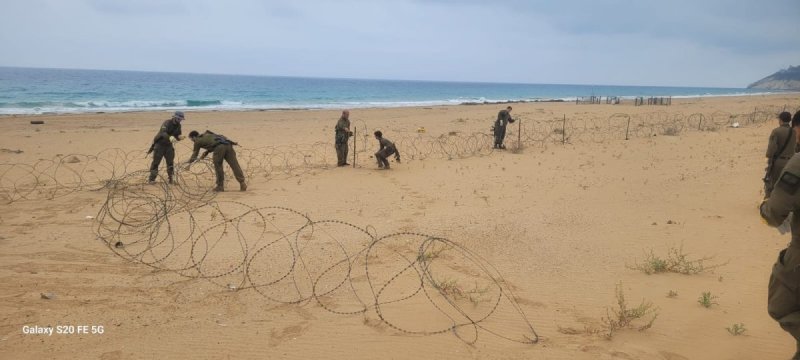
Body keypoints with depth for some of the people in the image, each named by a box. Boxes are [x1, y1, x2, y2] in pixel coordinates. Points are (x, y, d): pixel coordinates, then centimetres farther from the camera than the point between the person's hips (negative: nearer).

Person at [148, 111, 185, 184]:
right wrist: (169, 138, -59)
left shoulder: (178, 125, 0)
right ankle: (151, 179, 4)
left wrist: (180, 137, -21)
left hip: (168, 145, 6)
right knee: (156, 162, -3)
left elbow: (177, 136, 4)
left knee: (170, 163, 2)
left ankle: (171, 179, 11)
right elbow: (163, 133, -39)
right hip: (159, 145, -6)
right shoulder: (167, 123, -22)